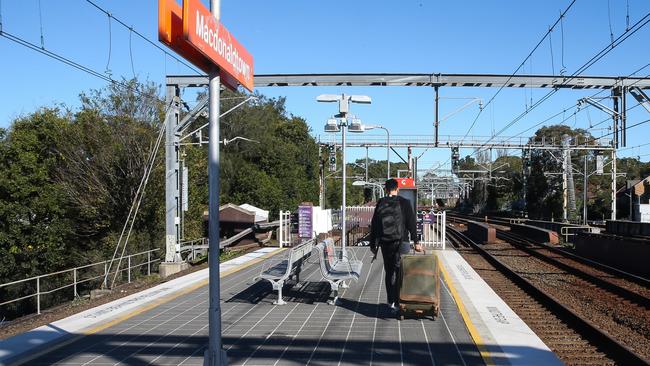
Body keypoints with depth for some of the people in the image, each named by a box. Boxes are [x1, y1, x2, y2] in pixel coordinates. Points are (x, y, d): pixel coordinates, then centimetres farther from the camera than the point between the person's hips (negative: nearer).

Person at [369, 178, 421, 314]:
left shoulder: (380, 203, 1)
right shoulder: (404, 203, -3)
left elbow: (374, 224, 2)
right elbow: (411, 223, -4)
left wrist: (373, 244, 9)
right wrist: (416, 242, 0)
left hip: (385, 243, 2)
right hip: (400, 242, -2)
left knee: (389, 272, 14)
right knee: (398, 272, 1)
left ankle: (391, 301, 19)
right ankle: (395, 302, -5)